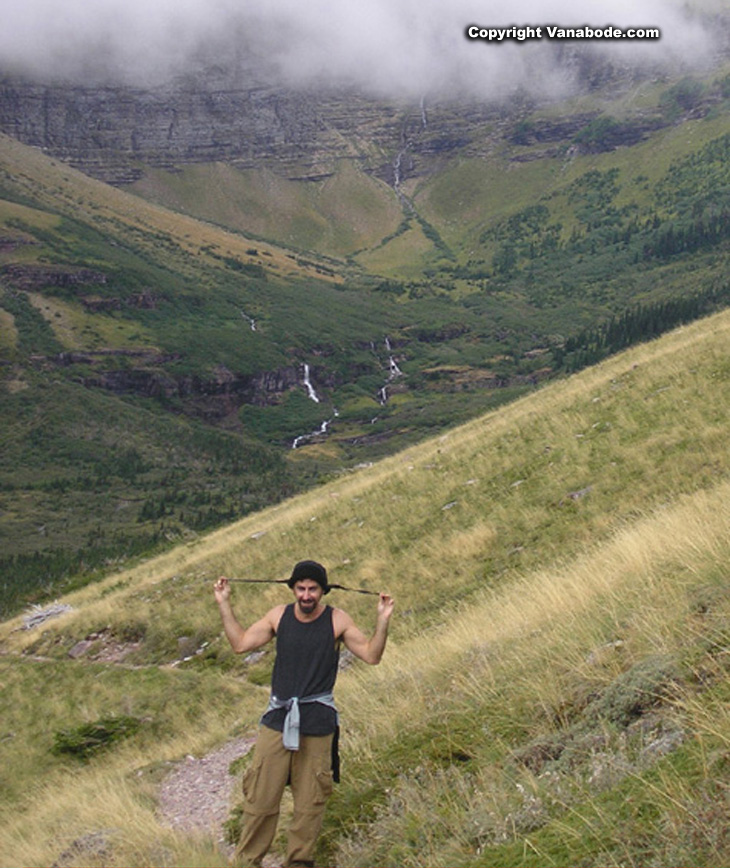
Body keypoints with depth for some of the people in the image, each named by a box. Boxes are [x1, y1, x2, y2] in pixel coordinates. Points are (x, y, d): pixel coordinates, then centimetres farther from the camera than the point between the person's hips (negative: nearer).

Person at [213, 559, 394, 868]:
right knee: (260, 796, 2)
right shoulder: (279, 616, 4)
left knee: (310, 799, 8)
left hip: (317, 724, -1)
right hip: (277, 720, 1)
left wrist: (382, 621, -15)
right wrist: (224, 604, 6)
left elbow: (371, 655, -1)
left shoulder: (337, 620, -3)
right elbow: (241, 643, 8)